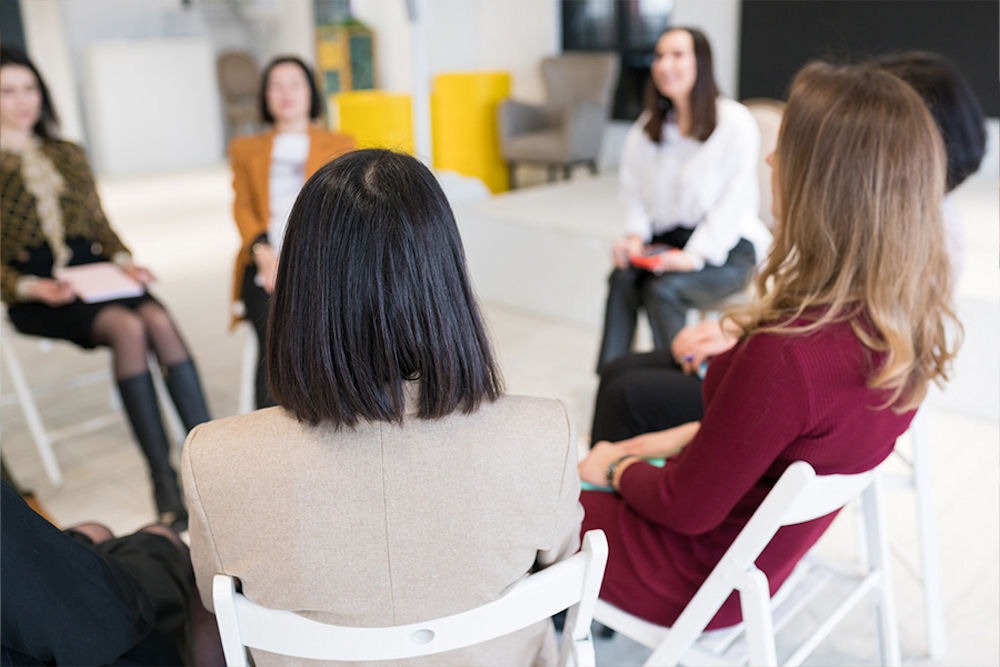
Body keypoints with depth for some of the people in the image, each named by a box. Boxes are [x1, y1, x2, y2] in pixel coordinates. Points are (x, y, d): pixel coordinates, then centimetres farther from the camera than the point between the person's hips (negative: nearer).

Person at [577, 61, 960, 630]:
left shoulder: (786, 354, -38)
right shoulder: (914, 321, -13)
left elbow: (689, 510, -23)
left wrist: (618, 469, -4)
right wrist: (686, 437, 6)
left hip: (701, 581, -7)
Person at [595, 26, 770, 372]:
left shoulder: (736, 123, -10)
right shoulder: (647, 127, 11)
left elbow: (734, 204, -15)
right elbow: (636, 192, 10)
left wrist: (694, 256, -24)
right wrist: (635, 238, -9)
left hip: (728, 247, -4)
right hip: (666, 238, 5)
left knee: (662, 289, -31)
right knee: (622, 279, -26)